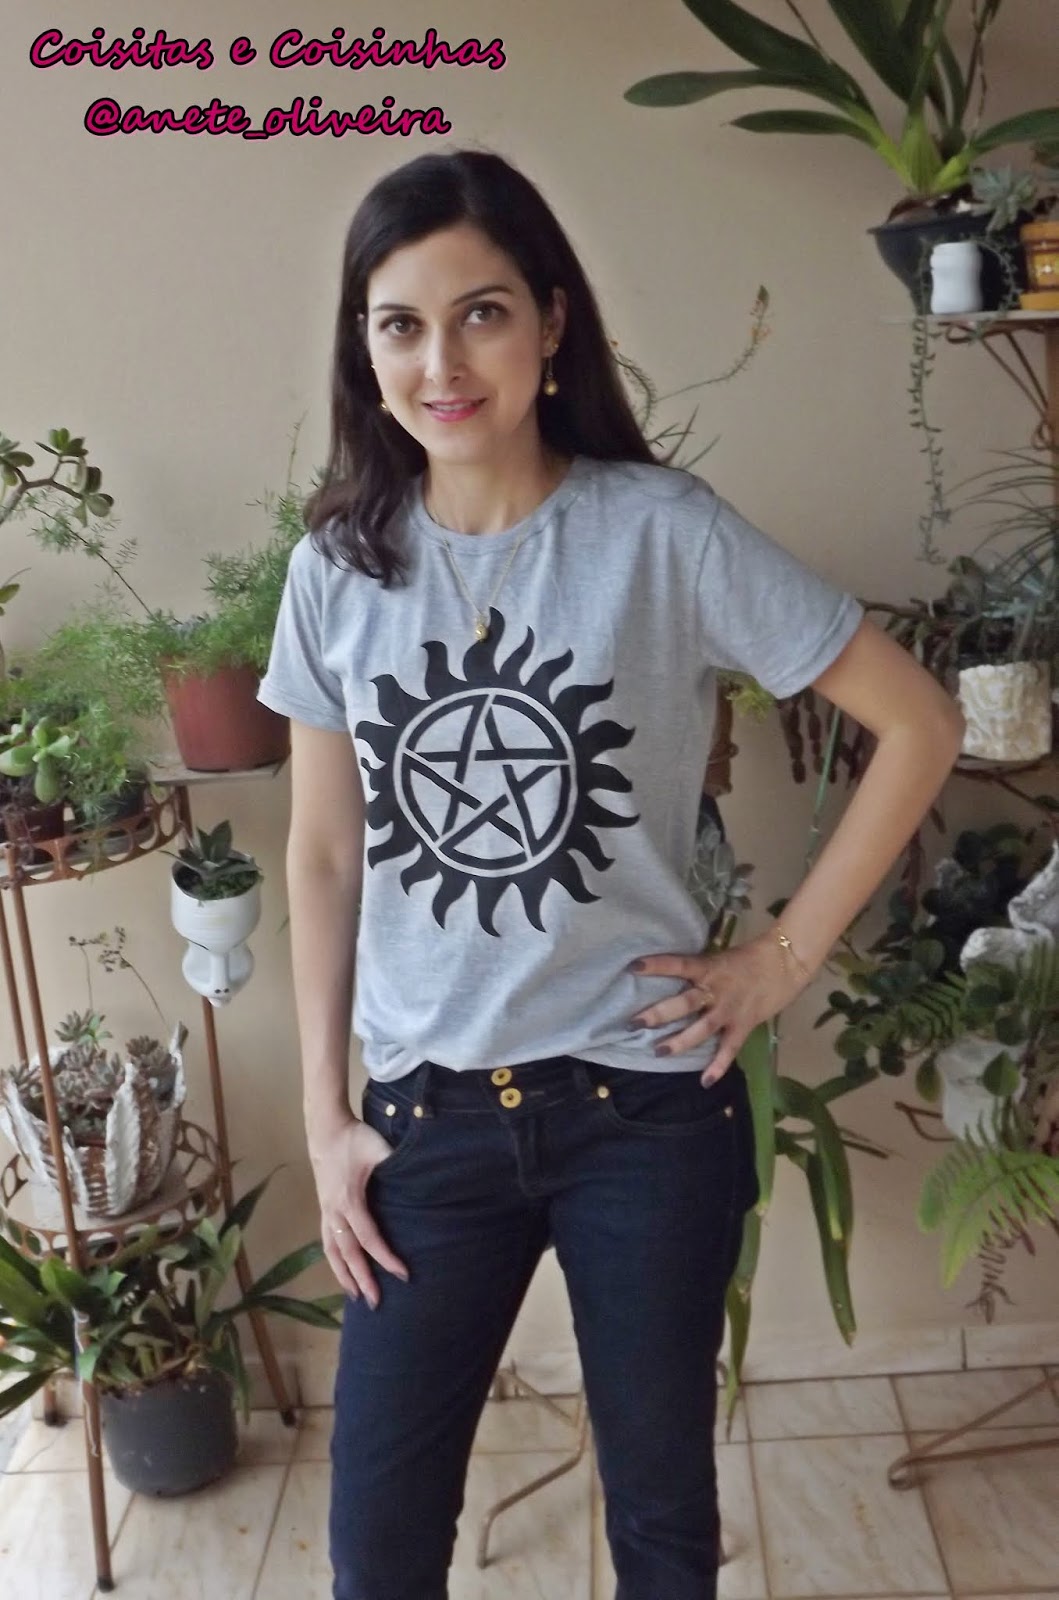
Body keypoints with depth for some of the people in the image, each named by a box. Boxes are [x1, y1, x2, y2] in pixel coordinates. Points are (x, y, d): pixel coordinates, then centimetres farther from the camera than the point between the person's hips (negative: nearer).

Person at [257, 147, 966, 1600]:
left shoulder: (664, 531, -10)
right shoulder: (341, 563, 0)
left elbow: (919, 724, -6)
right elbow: (323, 854, 5)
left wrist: (786, 958, -8)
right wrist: (324, 1114, 4)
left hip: (650, 1108, -2)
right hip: (430, 1112, 3)